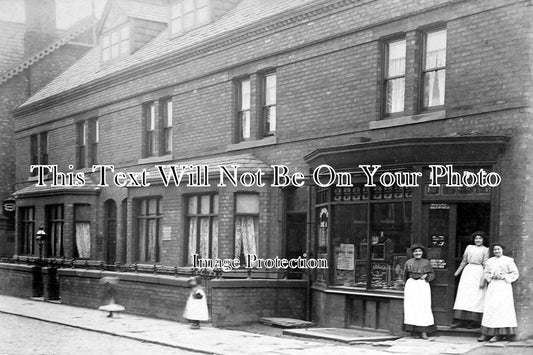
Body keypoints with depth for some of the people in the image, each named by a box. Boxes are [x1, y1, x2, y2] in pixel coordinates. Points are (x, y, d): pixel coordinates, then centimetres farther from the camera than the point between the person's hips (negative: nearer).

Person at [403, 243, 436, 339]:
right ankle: (412, 329, -3)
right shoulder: (408, 262, 10)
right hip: (411, 285, 1)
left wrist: (426, 276, -6)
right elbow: (405, 275, 21)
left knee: (423, 306, -8)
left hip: (423, 285, -1)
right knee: (411, 307, -5)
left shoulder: (426, 262, 9)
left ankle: (423, 331, -7)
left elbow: (432, 274, 11)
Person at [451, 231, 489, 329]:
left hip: (478, 272, -3)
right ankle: (460, 320, -3)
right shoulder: (469, 247, 12)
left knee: (476, 296, -4)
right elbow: (464, 262, 18)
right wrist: (456, 273, 17)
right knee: (463, 294, -3)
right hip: (468, 270, 3)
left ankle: (474, 321, 1)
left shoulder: (485, 249, 2)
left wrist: (483, 279, -10)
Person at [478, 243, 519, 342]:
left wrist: (503, 277, -10)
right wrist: (492, 276, -6)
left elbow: (515, 273, 2)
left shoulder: (508, 261, 2)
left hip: (504, 285, -3)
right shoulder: (490, 261, 13)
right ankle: (486, 333, 0)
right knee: (489, 307, -3)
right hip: (492, 285, 4)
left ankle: (499, 334, -8)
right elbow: (486, 274, 14)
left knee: (502, 307, -9)